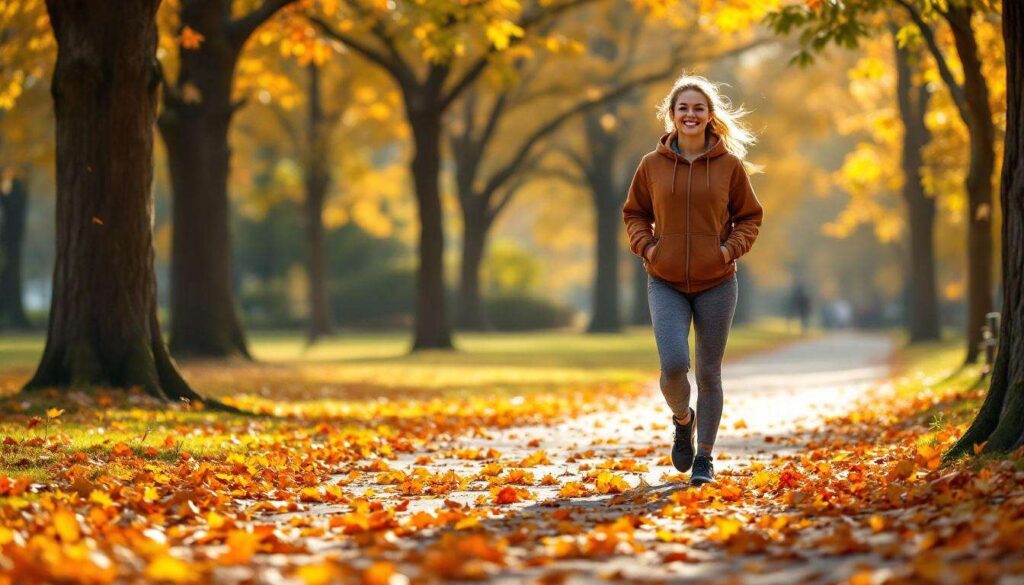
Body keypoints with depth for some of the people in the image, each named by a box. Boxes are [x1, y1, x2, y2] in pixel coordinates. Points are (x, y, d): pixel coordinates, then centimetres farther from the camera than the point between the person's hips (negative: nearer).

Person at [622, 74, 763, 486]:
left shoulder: (730, 164, -1)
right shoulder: (653, 164, 1)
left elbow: (749, 216, 8)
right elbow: (634, 213, 13)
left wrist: (731, 248, -8)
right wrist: (646, 245, -4)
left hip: (716, 283, 0)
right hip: (666, 284, 0)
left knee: (709, 373, 6)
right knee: (674, 365, -15)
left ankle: (705, 457, 18)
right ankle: (683, 419, 18)